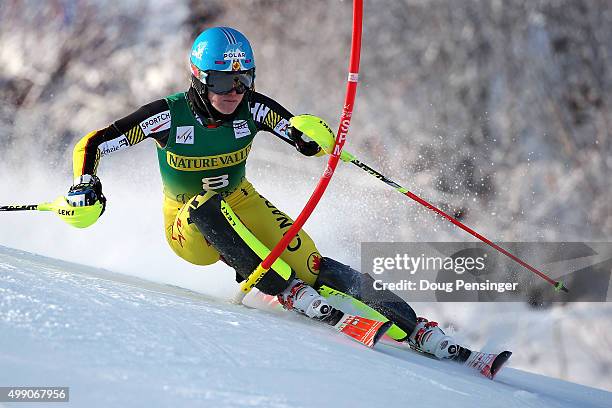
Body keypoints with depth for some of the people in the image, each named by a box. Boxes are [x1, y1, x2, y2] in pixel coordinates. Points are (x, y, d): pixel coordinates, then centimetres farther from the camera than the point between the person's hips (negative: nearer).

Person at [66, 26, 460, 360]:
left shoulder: (253, 109, -16)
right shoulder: (169, 115, -22)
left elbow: (307, 143, -7)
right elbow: (93, 145, -17)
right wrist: (85, 186, -36)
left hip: (242, 205, 2)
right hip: (189, 227, -1)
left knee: (309, 264, -21)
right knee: (206, 206, -38)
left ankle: (416, 328, -21)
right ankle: (286, 291, -35)